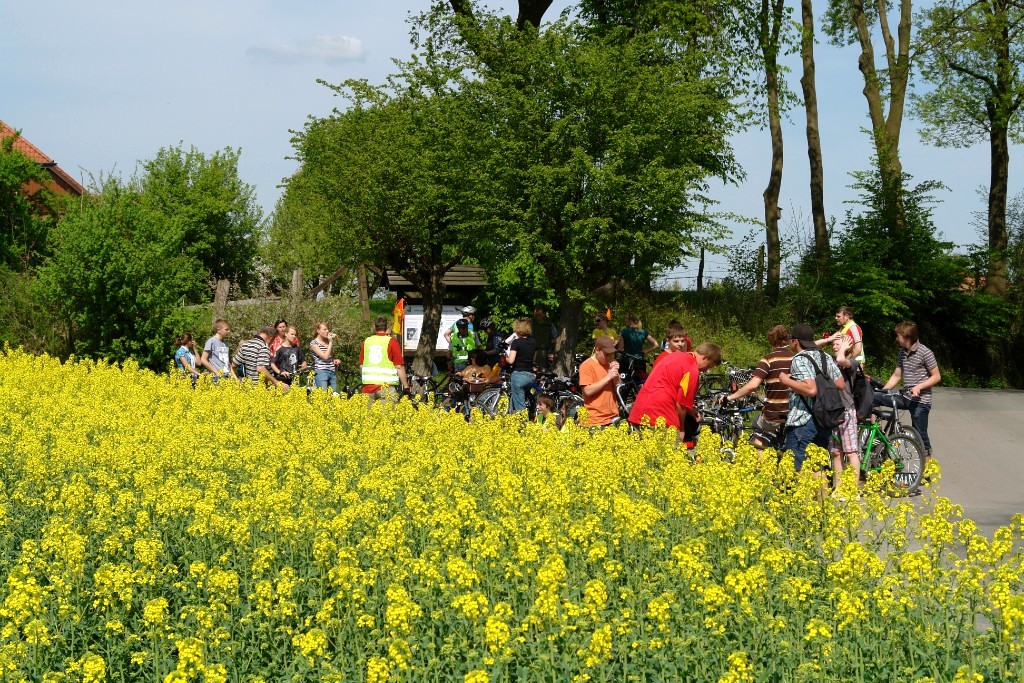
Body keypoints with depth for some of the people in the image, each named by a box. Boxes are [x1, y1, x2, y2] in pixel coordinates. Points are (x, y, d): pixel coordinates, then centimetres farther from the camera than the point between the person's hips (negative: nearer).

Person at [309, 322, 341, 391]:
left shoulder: (328, 341, 14)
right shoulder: (314, 343, -4)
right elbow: (325, 356, -15)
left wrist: (336, 361, 5)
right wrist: (330, 342, -10)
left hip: (332, 372, 6)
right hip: (321, 372, -6)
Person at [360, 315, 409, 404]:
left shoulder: (367, 341, 9)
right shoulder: (391, 342, -5)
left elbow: (361, 365, 15)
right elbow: (399, 366, -8)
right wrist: (406, 386, -1)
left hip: (368, 385, 5)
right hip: (386, 385, -5)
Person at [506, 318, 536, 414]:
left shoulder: (516, 342, -10)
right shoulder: (533, 342, 9)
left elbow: (511, 361, -16)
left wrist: (506, 357, 4)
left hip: (518, 374, -7)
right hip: (530, 374, 7)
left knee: (520, 406, -4)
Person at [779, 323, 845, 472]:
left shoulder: (799, 360, -13)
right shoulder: (826, 357, 10)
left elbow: (810, 389, -25)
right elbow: (841, 385, 10)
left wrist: (787, 381, -14)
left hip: (802, 422, -8)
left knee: (796, 470, -6)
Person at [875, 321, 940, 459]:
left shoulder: (925, 352, -12)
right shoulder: (902, 353, 10)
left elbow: (937, 376, -10)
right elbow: (896, 376, 15)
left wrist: (918, 387, -22)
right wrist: (882, 390, 4)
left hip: (920, 400, -7)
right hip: (905, 397, 7)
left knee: (920, 436, -3)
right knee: (874, 397, -8)